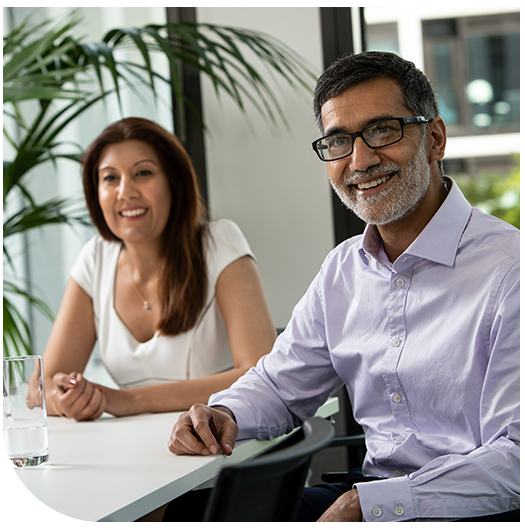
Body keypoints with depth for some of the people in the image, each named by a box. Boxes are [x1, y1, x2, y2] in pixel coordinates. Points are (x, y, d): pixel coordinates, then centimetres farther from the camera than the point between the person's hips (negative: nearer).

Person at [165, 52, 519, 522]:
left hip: (477, 510, -6)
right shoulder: (344, 268, 11)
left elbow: (516, 461, -20)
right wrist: (224, 414, -1)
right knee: (192, 507, -7)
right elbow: (279, 385, 23)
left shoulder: (508, 270, -14)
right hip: (369, 492, 6)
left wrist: (364, 505, -26)